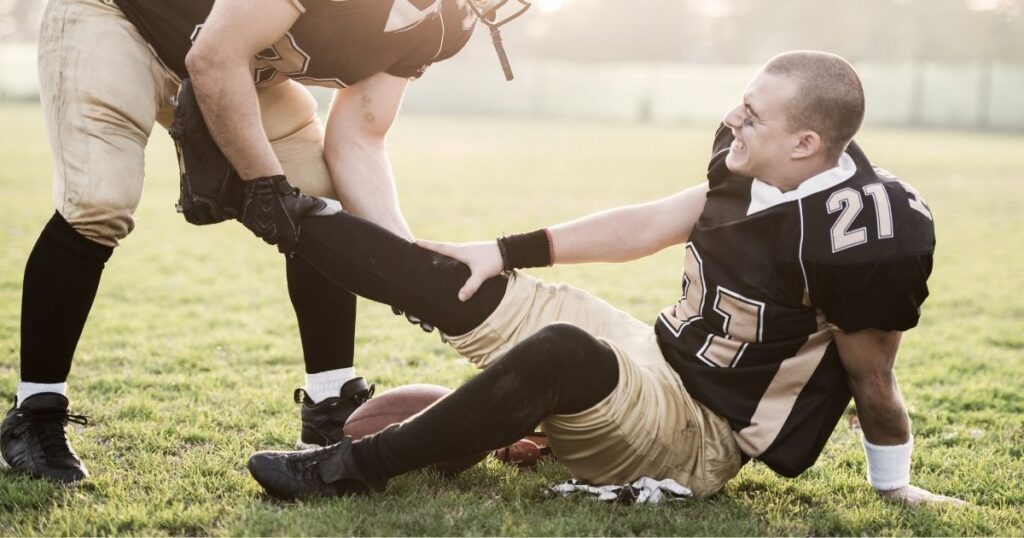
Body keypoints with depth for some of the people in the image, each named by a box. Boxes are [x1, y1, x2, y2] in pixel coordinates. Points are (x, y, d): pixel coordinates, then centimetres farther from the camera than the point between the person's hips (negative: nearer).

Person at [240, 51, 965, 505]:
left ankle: (356, 469, -24)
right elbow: (647, 227, 8)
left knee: (563, 353, -36)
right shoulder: (749, 167, -3)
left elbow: (873, 383, -14)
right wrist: (506, 251, 9)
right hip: (655, 357, 8)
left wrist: (897, 490, -1)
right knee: (462, 286, 0)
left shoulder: (858, 233, -26)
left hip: (697, 434, -7)